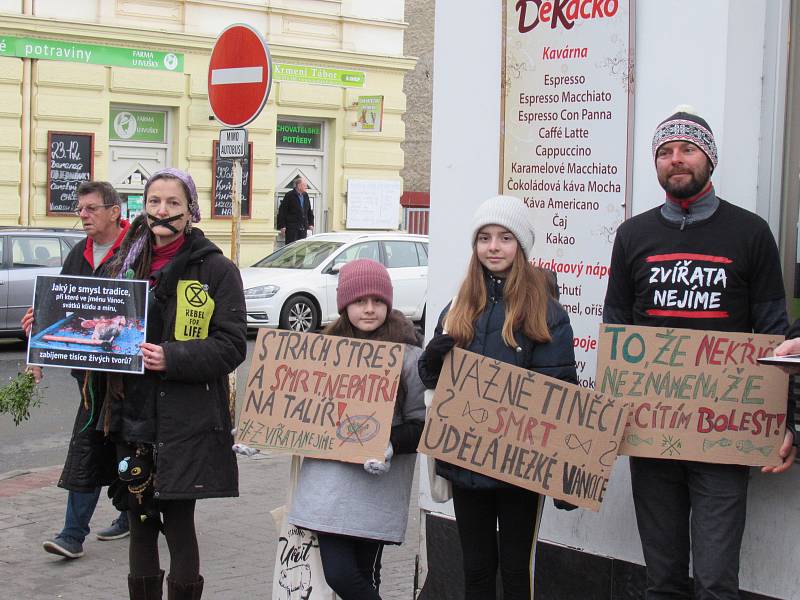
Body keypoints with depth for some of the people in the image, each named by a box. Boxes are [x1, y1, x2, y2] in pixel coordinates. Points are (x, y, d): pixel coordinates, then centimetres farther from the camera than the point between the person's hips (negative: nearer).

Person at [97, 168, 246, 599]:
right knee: (139, 522, 11)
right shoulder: (123, 267, 12)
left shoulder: (216, 270, -3)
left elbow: (231, 346, -9)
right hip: (131, 416, 5)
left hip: (186, 423, -5)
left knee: (178, 523, -1)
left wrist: (172, 358, -23)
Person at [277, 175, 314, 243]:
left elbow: (309, 211, 21)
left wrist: (311, 223, 12)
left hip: (303, 227, 6)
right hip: (292, 227, -6)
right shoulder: (289, 195, -7)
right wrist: (282, 226, -12)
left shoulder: (305, 196, 12)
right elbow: (282, 211, -7)